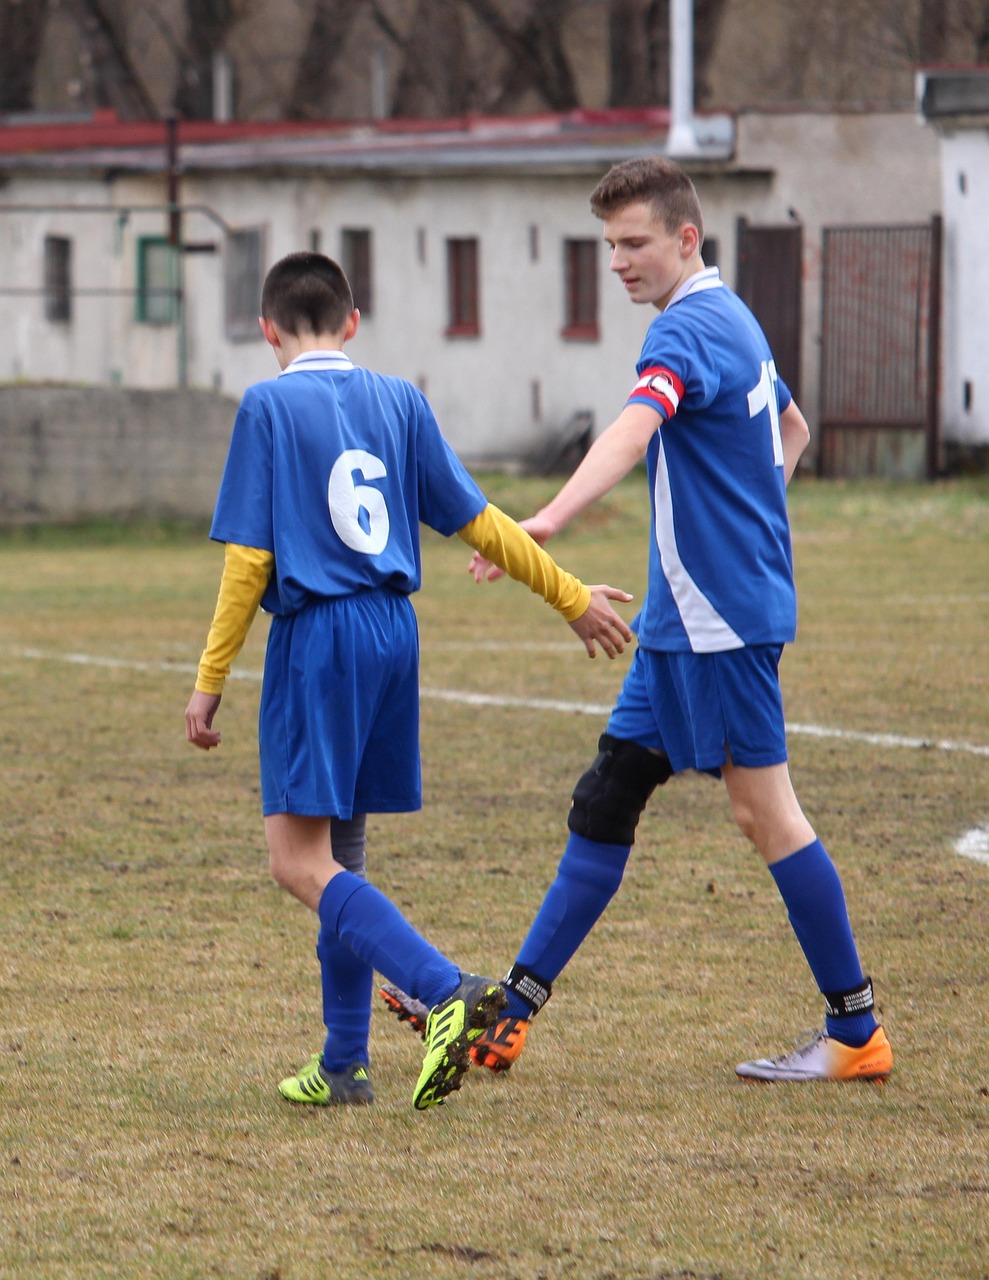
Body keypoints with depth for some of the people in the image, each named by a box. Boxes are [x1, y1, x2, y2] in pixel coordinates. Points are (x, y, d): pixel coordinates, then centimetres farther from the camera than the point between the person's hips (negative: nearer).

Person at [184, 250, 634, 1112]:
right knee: (341, 852, 15)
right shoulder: (399, 401, 9)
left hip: (316, 637, -6)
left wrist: (210, 680, -4)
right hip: (393, 631, 6)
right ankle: (344, 1065, 15)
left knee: (300, 862, -8)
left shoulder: (269, 407, -5)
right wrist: (573, 596, 20)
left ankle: (446, 990, -27)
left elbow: (248, 559, -9)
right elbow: (478, 523, 10)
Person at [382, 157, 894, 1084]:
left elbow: (634, 431, -37)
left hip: (722, 615, -10)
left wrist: (549, 521, -51)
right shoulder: (735, 323, 15)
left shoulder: (687, 331, -16)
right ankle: (512, 1013, 10)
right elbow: (791, 430, 32)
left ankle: (856, 1034, 3)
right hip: (681, 619, 10)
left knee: (764, 812, -4)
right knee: (606, 800, 8)